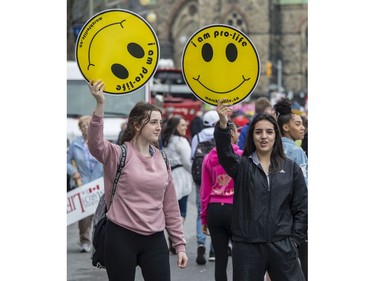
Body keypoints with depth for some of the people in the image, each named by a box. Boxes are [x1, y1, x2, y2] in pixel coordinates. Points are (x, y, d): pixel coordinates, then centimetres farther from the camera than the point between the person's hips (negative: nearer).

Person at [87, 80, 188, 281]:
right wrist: (100, 105, -41)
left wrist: (179, 244, 10)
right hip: (120, 237, -4)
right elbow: (95, 143, -28)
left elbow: (171, 207, 13)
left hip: (155, 240, 4)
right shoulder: (119, 154, -5)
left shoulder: (161, 159, 9)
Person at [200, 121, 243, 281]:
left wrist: (204, 218, 15)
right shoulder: (242, 156, -8)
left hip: (214, 210, 4)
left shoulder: (209, 158, 4)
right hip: (235, 210, -4)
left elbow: (205, 191, 7)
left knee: (220, 259, 7)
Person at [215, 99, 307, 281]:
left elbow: (301, 208, 10)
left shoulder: (291, 168, 7)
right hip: (247, 247, -1)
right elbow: (224, 152, -20)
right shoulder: (242, 165, 2)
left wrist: (294, 239, 1)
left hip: (282, 246, 1)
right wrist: (223, 124, -38)